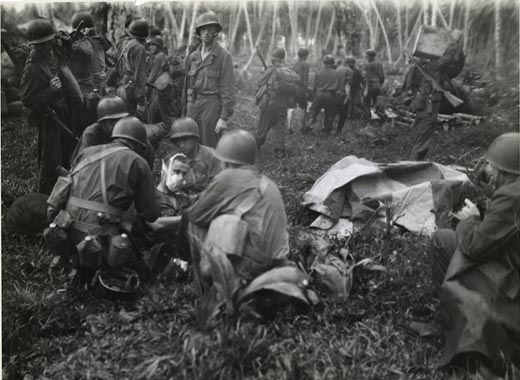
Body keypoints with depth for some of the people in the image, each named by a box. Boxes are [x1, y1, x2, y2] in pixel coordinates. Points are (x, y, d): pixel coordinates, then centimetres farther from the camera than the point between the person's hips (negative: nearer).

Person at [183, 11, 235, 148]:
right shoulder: (193, 56, 13)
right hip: (193, 104, 5)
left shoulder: (224, 56, -4)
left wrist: (224, 117, -14)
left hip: (212, 106, -5)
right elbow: (187, 85, 17)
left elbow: (228, 89, -9)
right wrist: (184, 112, 15)